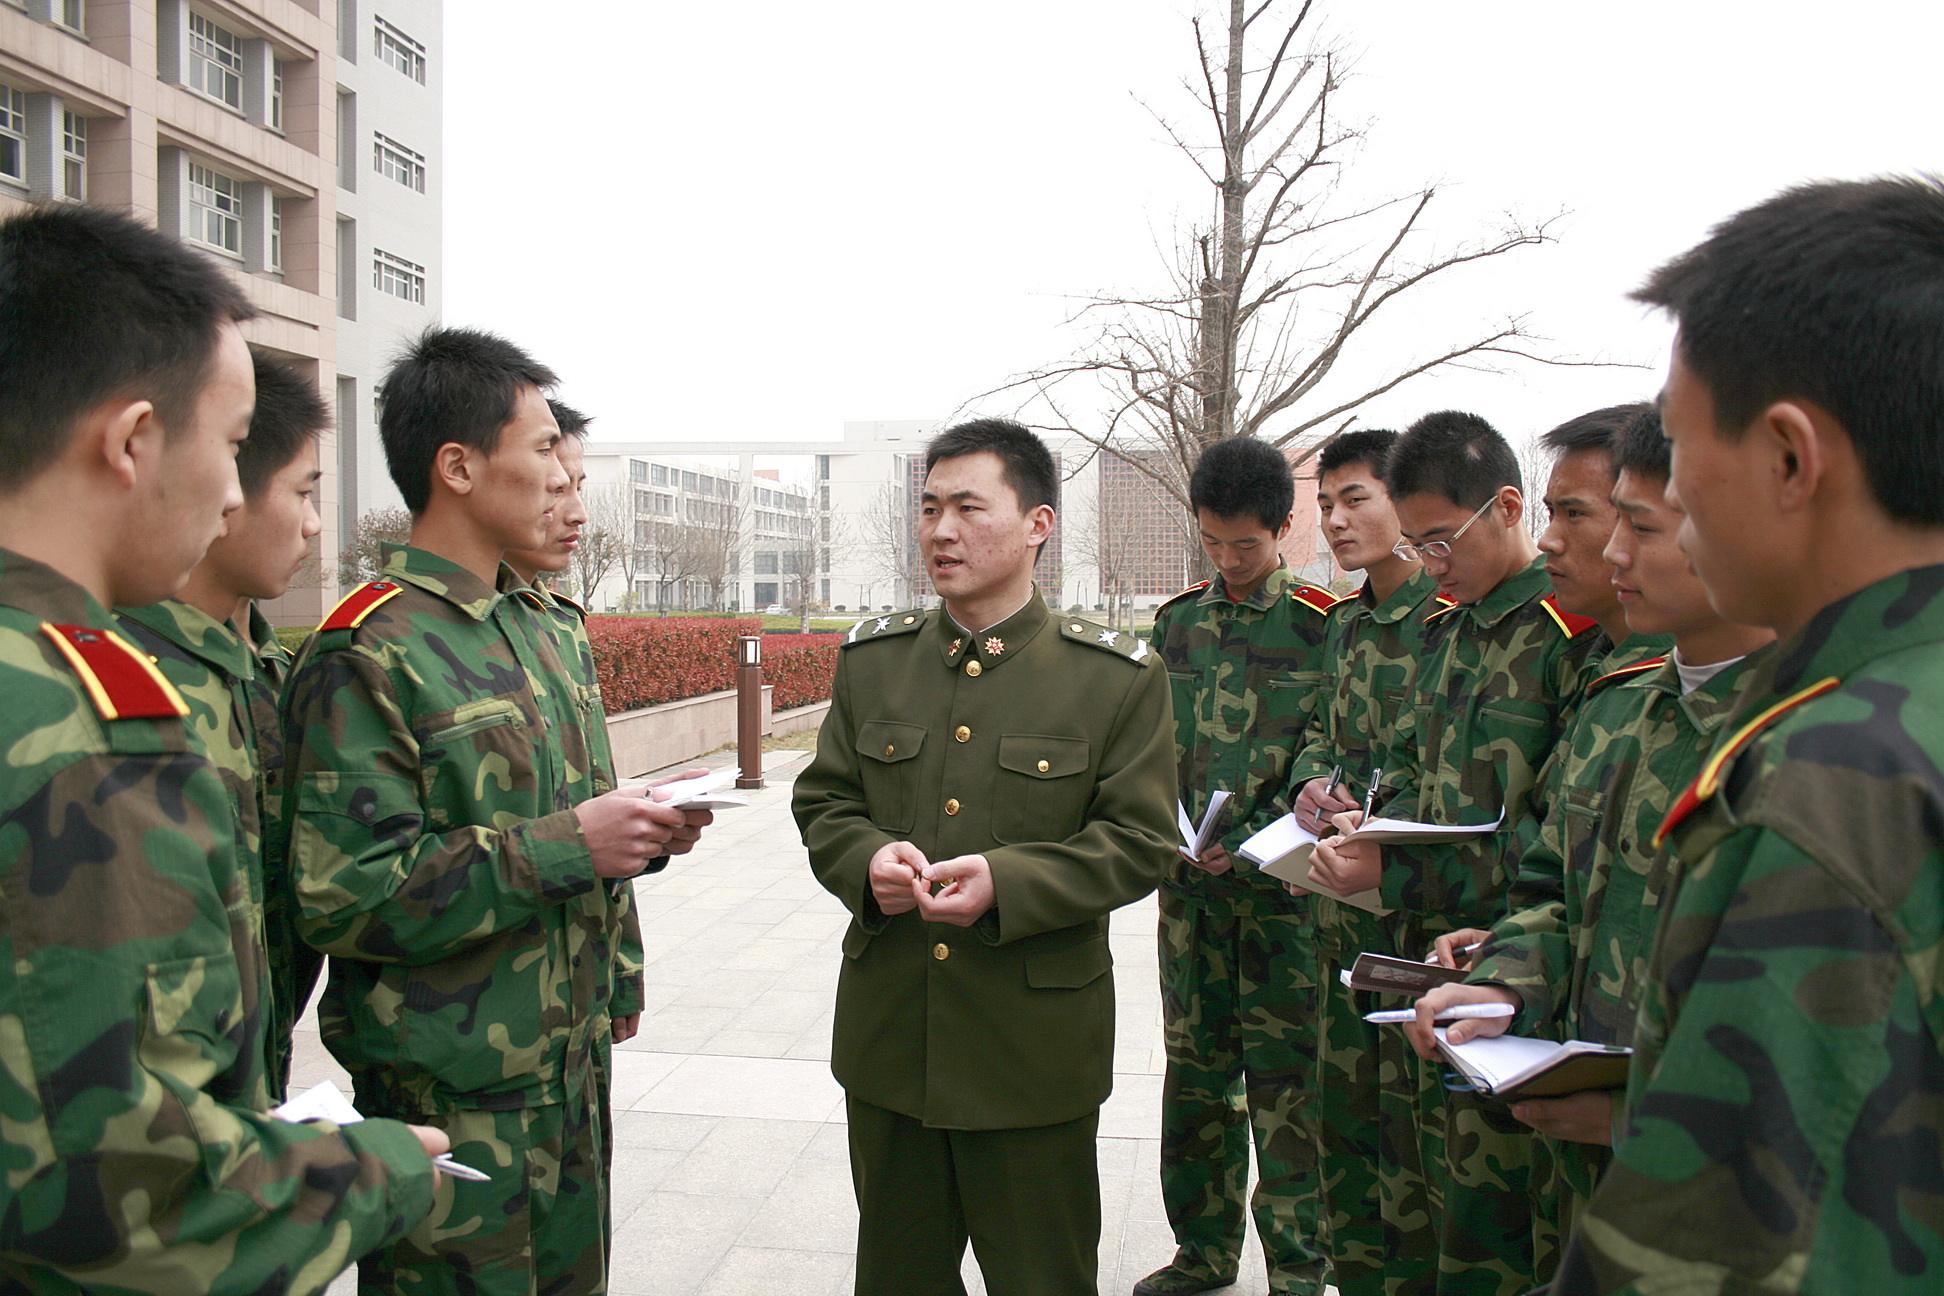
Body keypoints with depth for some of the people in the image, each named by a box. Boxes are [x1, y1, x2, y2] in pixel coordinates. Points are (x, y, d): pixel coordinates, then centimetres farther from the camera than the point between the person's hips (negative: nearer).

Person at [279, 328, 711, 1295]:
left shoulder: (530, 628, 11)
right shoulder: (370, 653, -18)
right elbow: (344, 896, -23)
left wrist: (633, 832, 0)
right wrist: (566, 845, -24)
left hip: (564, 1064, 8)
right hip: (453, 1102, -8)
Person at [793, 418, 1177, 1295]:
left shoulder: (1119, 677, -6)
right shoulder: (871, 658, 5)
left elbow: (1140, 842, -8)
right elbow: (822, 801, 8)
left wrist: (1007, 882, -23)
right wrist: (867, 861, -15)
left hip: (1037, 1044, -3)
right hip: (887, 1034, 4)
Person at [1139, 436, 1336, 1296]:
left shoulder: (1321, 626, -5)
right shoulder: (1176, 622, 9)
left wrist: (1250, 840, -18)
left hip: (1281, 883, -4)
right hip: (1189, 881, 4)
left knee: (1284, 1079, 2)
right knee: (1195, 1068, 13)